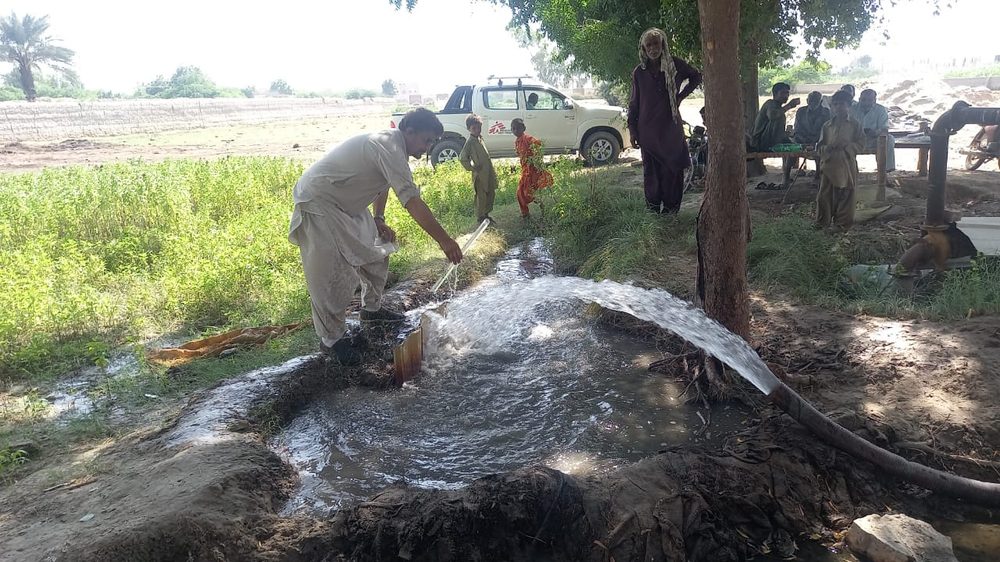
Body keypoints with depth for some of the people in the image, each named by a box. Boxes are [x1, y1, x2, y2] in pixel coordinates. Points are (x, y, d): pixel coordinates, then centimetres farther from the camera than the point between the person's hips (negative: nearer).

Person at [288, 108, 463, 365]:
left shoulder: (390, 144, 3)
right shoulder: (388, 148, -29)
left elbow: (382, 183, 20)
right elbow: (411, 201, -38)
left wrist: (379, 219, 8)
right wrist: (444, 240, -40)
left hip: (345, 205, 10)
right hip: (318, 205, -10)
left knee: (375, 255, 16)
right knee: (333, 277, -10)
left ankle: (372, 310, 33)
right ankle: (331, 340, 4)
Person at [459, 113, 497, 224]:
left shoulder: (479, 138, 7)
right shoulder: (470, 142, -17)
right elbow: (462, 158, -20)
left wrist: (492, 171, 16)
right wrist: (473, 168, -13)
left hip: (489, 173, 8)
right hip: (480, 175, -8)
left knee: (491, 194, 17)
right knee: (481, 197, 4)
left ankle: (486, 214, 32)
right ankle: (480, 218, 19)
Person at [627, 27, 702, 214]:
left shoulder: (675, 65, 2)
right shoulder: (639, 72, 4)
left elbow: (696, 77, 18)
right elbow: (634, 103, 8)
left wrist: (681, 95, 6)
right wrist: (632, 129, 3)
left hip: (671, 127, 0)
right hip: (648, 130, 0)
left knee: (673, 169, -1)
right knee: (651, 170, 2)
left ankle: (671, 209, 6)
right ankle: (652, 210, 9)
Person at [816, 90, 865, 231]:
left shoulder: (854, 125, 2)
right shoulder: (827, 126, 7)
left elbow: (860, 143, -1)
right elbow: (819, 147, 7)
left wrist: (847, 145, -18)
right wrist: (828, 147, -14)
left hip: (847, 165, -1)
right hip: (829, 165, 2)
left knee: (845, 196, 5)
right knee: (825, 195, 2)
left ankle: (843, 222, 16)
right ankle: (823, 221, 14)